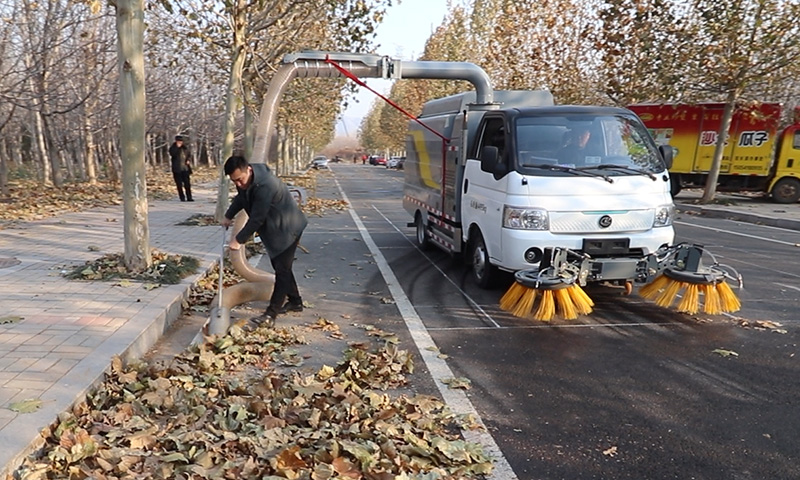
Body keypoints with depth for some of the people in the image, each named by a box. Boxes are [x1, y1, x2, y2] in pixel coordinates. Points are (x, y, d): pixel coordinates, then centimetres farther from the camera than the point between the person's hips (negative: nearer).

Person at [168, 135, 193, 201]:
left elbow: (189, 154, 22)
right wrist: (177, 147, -18)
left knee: (187, 183, 1)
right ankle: (182, 198, 5)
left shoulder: (185, 147, 12)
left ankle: (189, 197, 6)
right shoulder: (172, 148, 1)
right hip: (177, 169, -3)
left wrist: (188, 160, 3)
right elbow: (172, 154, -18)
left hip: (185, 168, 3)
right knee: (179, 184, -1)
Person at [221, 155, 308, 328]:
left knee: (281, 269, -8)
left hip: (287, 228, -10)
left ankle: (271, 314, -9)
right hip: (272, 228, 10)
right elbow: (241, 197, 17)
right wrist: (228, 216, 11)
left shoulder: (264, 185, -34)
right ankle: (295, 301, 29)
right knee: (279, 266, 16)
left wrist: (239, 240, -21)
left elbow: (256, 219, -29)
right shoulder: (245, 178, -5)